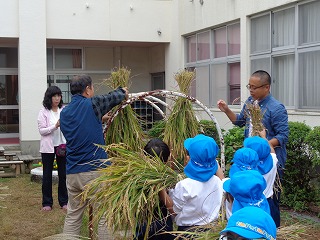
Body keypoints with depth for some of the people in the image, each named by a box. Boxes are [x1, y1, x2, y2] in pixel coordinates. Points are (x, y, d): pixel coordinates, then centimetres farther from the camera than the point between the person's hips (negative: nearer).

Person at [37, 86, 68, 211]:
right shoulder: (43, 112, -5)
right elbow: (41, 130, -10)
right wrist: (55, 126, -22)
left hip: (62, 145, 2)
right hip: (48, 147, -2)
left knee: (63, 174, 5)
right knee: (47, 175, 7)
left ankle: (64, 201, 17)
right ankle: (47, 202, 17)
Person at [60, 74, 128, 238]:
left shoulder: (64, 113, 11)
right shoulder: (91, 104, -8)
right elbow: (114, 97, 6)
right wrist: (123, 92, 30)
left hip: (72, 173, 6)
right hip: (95, 171, -6)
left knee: (72, 217, 14)